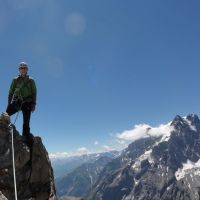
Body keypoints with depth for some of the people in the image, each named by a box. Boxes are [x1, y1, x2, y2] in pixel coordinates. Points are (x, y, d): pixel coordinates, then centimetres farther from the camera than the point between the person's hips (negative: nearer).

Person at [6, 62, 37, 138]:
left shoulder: (31, 80, 10)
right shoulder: (15, 80, 14)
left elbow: (34, 93, 6)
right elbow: (11, 93, 12)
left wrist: (33, 104, -4)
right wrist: (9, 104, 3)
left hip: (27, 103, -1)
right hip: (16, 102, 1)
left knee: (26, 123, -2)